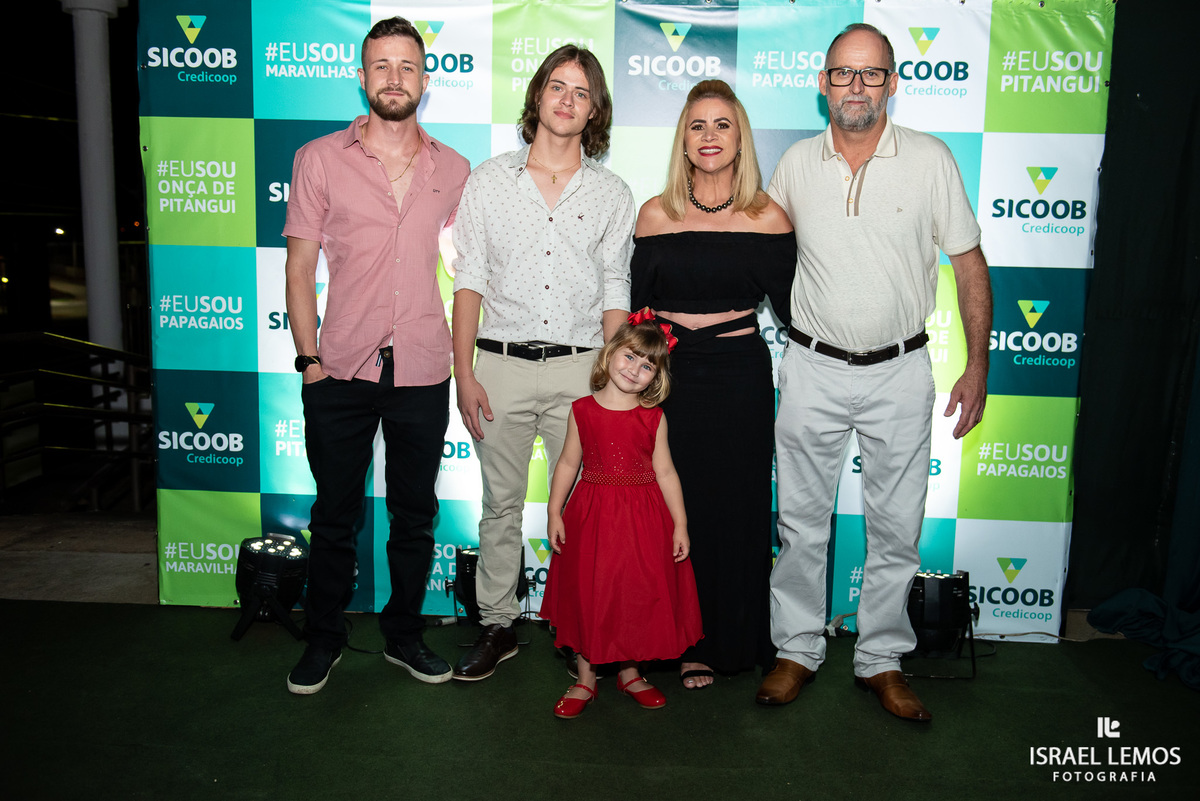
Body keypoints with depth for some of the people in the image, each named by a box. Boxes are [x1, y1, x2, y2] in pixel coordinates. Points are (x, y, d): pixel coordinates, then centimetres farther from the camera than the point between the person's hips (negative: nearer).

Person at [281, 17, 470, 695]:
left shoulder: (454, 169, 6)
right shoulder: (320, 160, 2)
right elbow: (301, 264, 2)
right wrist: (308, 357, -4)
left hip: (424, 371, 2)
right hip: (340, 371, -1)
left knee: (415, 515, 12)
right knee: (336, 515, 10)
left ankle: (404, 634, 30)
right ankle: (325, 638, 29)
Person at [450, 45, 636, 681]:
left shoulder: (612, 194, 7)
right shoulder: (489, 180, 6)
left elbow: (615, 294, 7)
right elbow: (469, 281, 4)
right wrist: (464, 374, -4)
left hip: (579, 367, 0)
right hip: (502, 364, 0)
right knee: (501, 503, 7)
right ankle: (497, 627, 22)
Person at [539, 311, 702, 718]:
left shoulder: (653, 418, -1)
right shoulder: (582, 410, 0)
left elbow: (665, 472, 1)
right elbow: (568, 463, 4)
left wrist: (680, 524, -2)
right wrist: (554, 512, 1)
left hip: (642, 518, 0)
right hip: (591, 515, 0)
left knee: (638, 595, 8)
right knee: (587, 595, 7)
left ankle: (629, 672, 29)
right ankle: (585, 679, 23)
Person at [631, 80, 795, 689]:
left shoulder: (767, 218, -1)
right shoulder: (656, 215, 3)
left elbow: (792, 310, 4)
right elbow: (636, 310, 9)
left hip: (740, 377, -1)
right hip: (669, 375, 1)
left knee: (737, 510, 7)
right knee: (677, 508, 6)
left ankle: (734, 642, 27)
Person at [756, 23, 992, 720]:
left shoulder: (931, 159, -3)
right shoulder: (796, 164, 2)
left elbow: (970, 264, 2)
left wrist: (978, 365, -1)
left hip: (901, 371, -1)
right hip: (814, 368, 1)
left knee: (897, 525, 7)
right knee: (802, 520, 8)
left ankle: (882, 659, 24)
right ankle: (798, 649, 25)